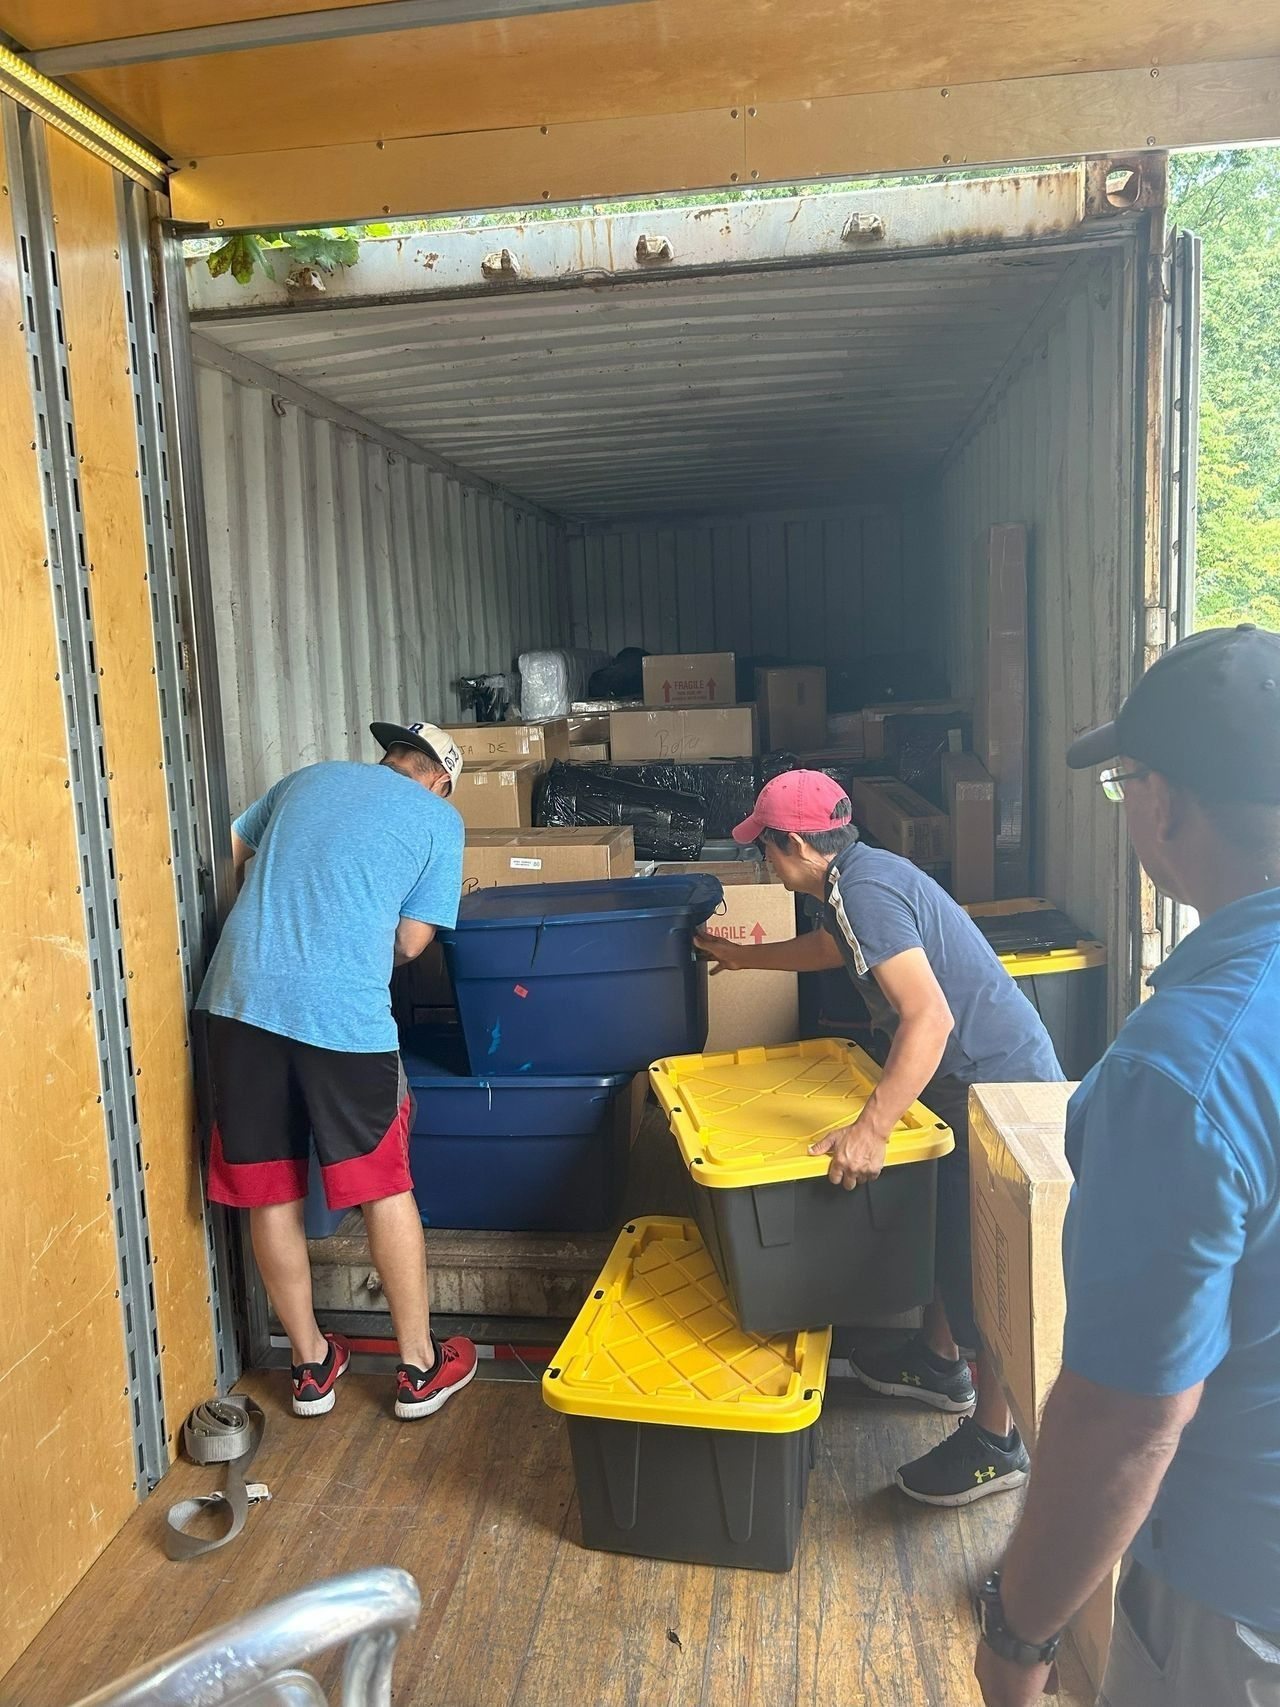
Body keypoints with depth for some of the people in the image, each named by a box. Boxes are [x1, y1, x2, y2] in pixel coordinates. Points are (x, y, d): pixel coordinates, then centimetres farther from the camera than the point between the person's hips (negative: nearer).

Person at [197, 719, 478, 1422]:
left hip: (242, 994, 4)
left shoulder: (307, 779, 21)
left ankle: (310, 1364, 28)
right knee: (386, 1187, 11)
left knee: (270, 1193, 13)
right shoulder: (440, 818, 8)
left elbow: (236, 850, 31)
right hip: (342, 1010, -4)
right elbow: (409, 944, 6)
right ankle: (420, 1366, 23)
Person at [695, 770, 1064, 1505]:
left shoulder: (863, 892, -24)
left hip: (996, 1085, -10)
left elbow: (930, 1016, -32)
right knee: (946, 1226, 23)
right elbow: (833, 948, 30)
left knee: (978, 1258, 2)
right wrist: (744, 956, 40)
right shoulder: (861, 873, 8)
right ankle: (939, 1362, 43)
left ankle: (996, 1442, 18)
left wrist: (869, 1130, -32)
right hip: (977, 1074, 10)